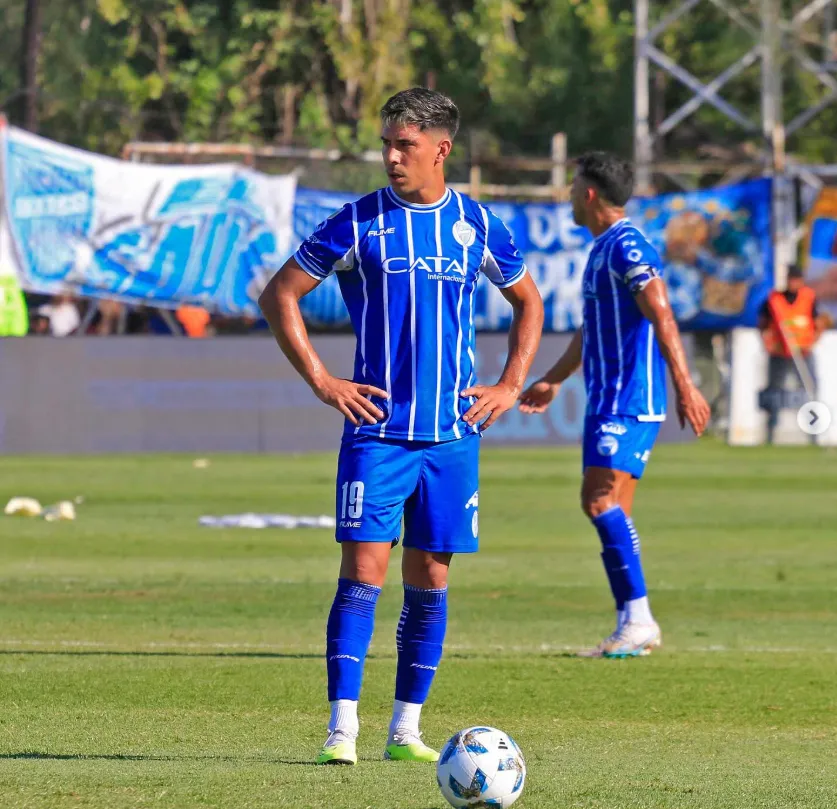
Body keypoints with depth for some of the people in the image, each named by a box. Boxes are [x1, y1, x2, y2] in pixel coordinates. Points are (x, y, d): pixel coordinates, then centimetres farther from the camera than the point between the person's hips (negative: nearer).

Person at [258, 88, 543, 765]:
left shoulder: (476, 226, 6)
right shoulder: (360, 223, -1)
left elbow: (529, 303, 22)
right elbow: (279, 296, 3)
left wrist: (510, 387, 10)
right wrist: (320, 380, -4)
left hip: (453, 432, 3)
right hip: (376, 429, -3)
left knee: (430, 579, 5)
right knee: (364, 569, -10)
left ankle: (406, 730, 13)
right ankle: (343, 729, -11)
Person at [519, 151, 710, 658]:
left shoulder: (627, 247, -12)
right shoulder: (603, 250, 19)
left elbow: (662, 318, -21)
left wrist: (685, 387, -28)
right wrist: (554, 380, 38)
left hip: (630, 402, -10)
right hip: (608, 402, 10)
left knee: (600, 500, -17)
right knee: (610, 512, 7)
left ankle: (638, 616, -18)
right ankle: (632, 626, 8)